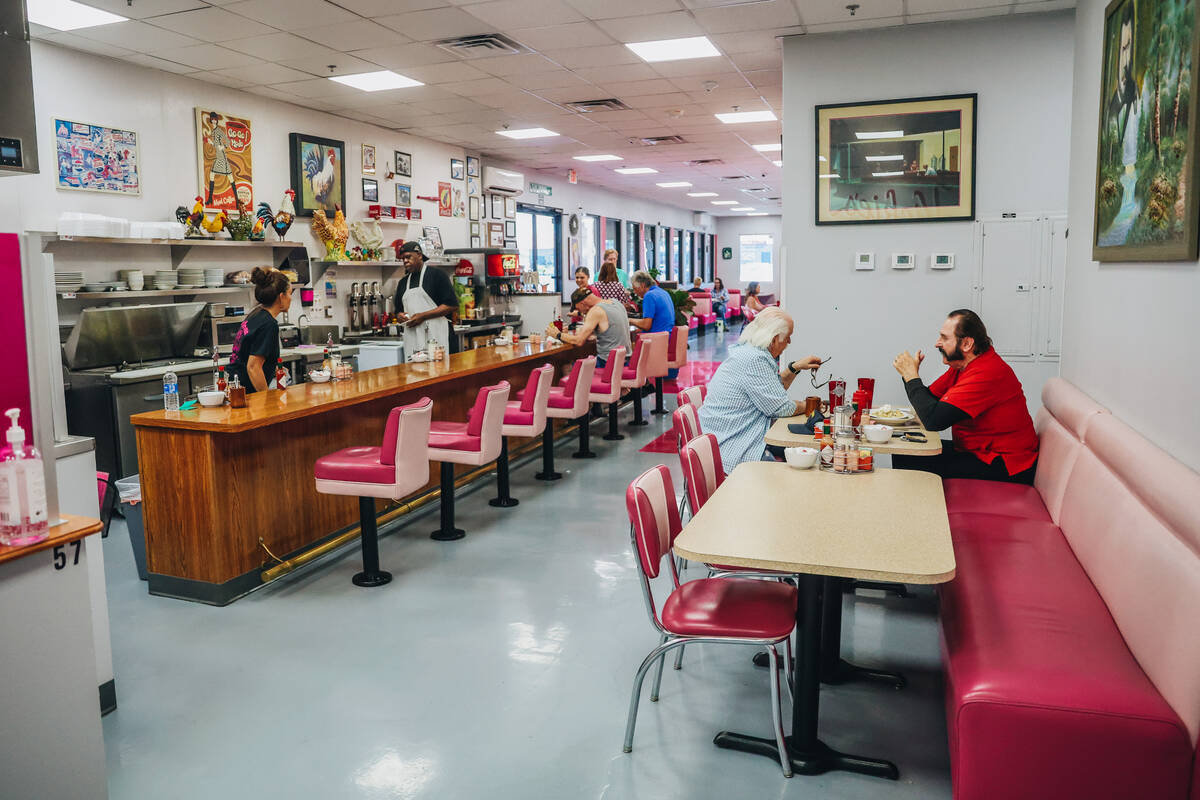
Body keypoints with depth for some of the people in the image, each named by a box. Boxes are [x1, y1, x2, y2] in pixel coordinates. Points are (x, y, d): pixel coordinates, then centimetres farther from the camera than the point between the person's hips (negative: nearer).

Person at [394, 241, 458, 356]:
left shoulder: (437, 274, 1)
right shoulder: (403, 282, 21)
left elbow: (452, 305, -7)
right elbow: (398, 311, 28)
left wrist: (422, 316, -12)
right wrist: (400, 316, 2)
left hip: (436, 338, -5)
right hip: (412, 341, 5)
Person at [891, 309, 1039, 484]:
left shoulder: (987, 373, -26)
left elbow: (933, 420, -30)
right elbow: (930, 398, 12)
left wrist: (911, 376, -18)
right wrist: (909, 373, -7)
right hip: (975, 450, 10)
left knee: (912, 465, -18)